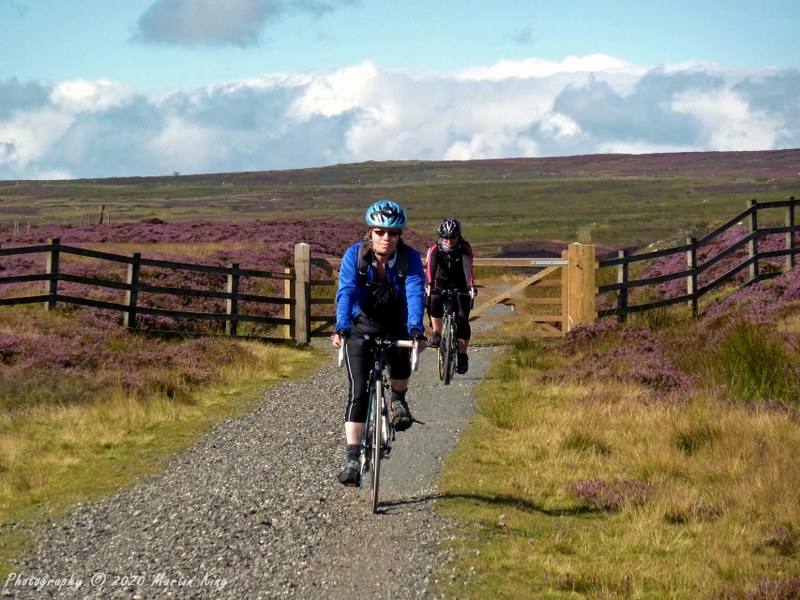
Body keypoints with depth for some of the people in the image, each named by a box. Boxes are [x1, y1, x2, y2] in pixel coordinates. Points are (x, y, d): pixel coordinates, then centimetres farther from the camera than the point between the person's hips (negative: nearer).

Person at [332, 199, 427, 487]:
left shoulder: (410, 258, -16)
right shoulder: (355, 255, -17)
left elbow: (415, 294, -28)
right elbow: (345, 292, -29)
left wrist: (416, 330, -45)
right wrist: (341, 328, -45)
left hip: (396, 325, 0)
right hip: (361, 325, 0)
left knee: (401, 363, -31)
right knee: (358, 391, -13)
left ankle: (398, 399, 5)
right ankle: (352, 460, -12)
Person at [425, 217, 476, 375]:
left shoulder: (465, 248, -19)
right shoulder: (435, 249, -17)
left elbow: (468, 267, -35)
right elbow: (431, 267, -33)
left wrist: (471, 286, -52)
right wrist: (429, 284, -52)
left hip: (460, 286, 0)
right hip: (442, 283, 0)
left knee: (462, 319, -12)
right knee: (434, 301, -33)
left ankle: (463, 356, 2)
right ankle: (436, 334, -15)